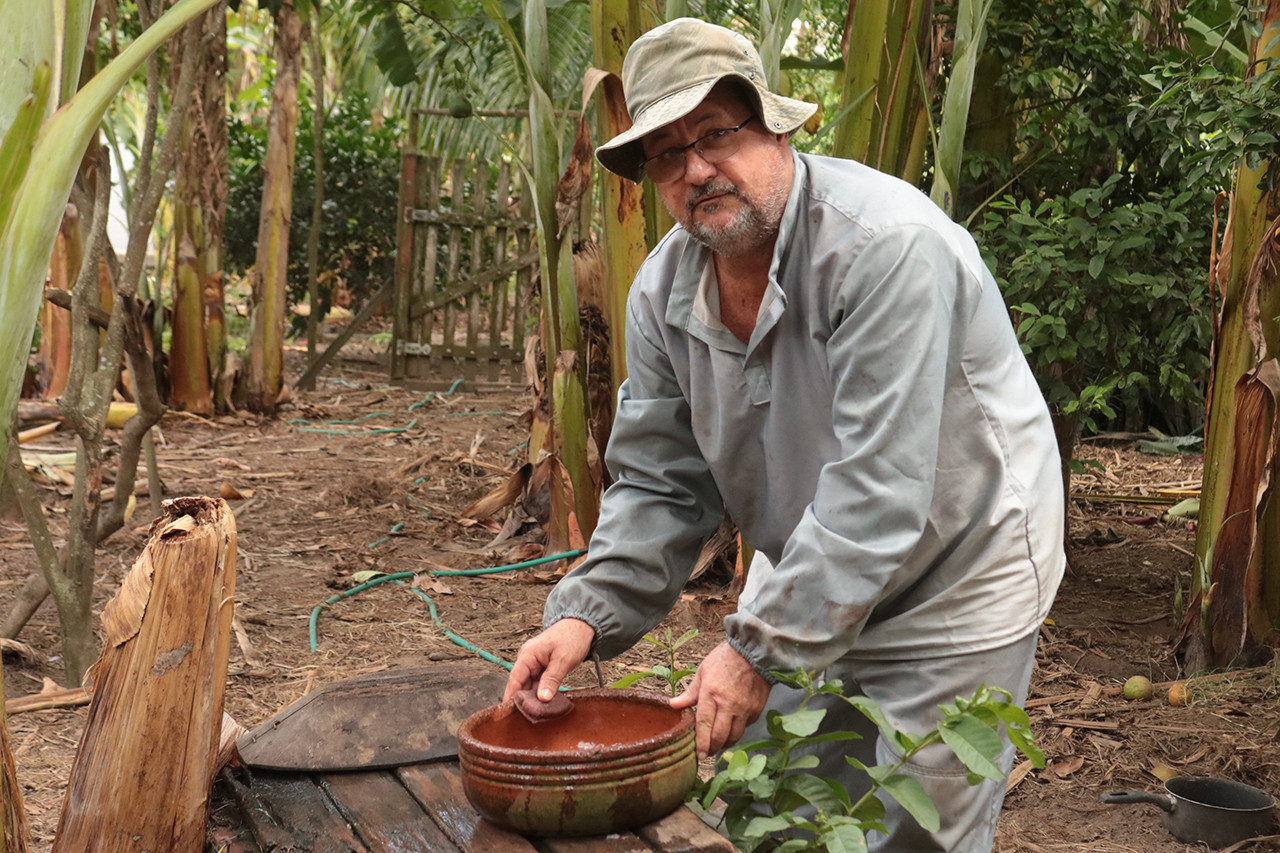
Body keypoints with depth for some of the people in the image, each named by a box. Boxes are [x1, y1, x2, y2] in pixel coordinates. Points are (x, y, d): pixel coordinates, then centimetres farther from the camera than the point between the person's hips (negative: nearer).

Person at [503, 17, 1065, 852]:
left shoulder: (886, 244, -29)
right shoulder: (664, 290, -5)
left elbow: (875, 495, -31)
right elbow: (661, 485, 0)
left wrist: (760, 648, -29)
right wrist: (588, 612, -16)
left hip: (951, 584, -6)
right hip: (803, 580, 7)